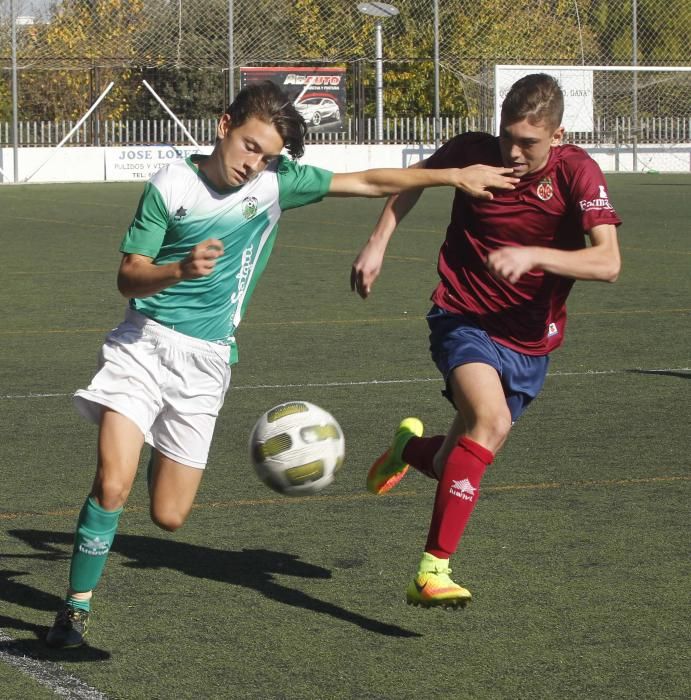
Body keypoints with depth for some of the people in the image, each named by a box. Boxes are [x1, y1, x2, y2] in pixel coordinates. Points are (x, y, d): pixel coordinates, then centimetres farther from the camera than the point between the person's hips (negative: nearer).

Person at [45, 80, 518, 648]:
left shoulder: (276, 181, 1)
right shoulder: (172, 185, -6)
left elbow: (371, 182, 8)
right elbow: (129, 278, -8)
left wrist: (457, 175, 6)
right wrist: (181, 269, -28)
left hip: (206, 361, 3)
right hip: (143, 345, -3)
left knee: (170, 516, 0)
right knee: (112, 485, -19)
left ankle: (162, 450, 35)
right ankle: (76, 606, -2)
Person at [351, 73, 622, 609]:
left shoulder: (577, 173, -14)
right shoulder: (473, 152, -9)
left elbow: (607, 263, -26)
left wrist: (531, 255, -38)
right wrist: (378, 243, 5)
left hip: (529, 343, 2)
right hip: (464, 319, -2)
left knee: (458, 467, 8)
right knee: (490, 420, -31)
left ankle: (409, 448, 47)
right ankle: (433, 572, -29)